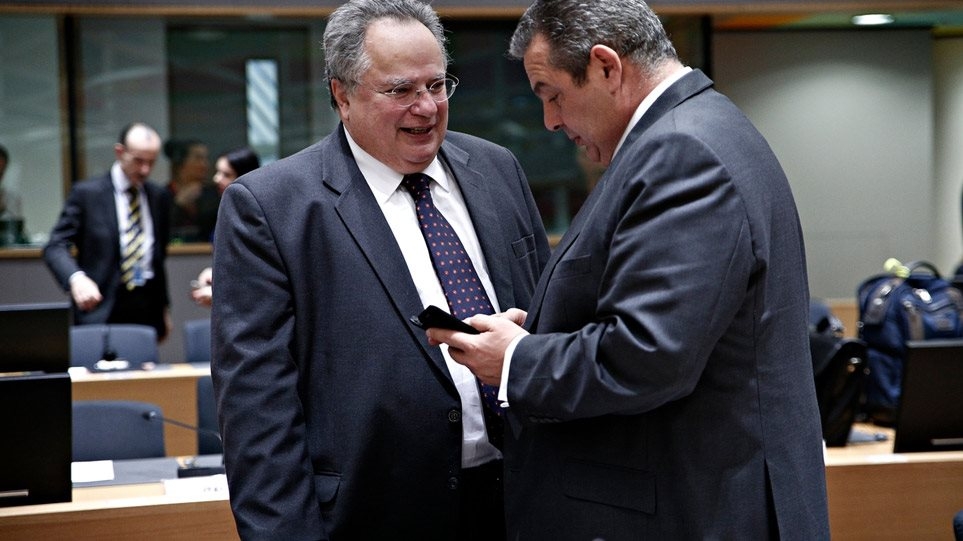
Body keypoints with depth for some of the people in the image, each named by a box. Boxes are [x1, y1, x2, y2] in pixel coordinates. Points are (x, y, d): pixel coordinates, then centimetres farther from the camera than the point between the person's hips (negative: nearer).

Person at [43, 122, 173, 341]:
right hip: (101, 310, -4)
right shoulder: (86, 193, -1)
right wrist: (76, 278, -27)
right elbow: (55, 247, -7)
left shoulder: (159, 197, 14)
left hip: (148, 308, 4)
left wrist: (164, 307, 20)